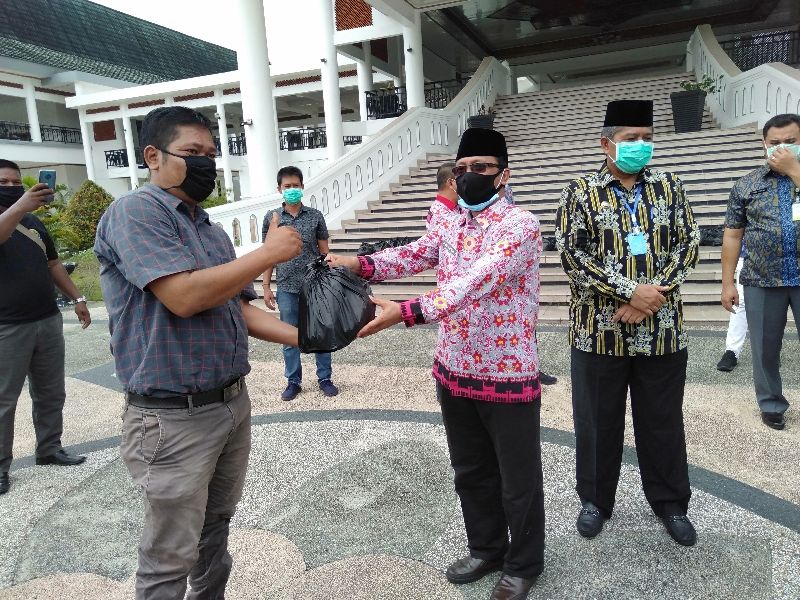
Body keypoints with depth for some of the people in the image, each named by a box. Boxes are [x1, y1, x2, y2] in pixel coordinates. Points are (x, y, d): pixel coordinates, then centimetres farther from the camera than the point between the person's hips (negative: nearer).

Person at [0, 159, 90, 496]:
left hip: (48, 321, 6)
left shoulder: (34, 222, 15)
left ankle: (49, 450, 26)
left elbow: (53, 264, 19)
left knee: (51, 394, 13)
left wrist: (76, 298, 11)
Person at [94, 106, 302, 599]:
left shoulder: (213, 231, 12)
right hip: (174, 417, -8)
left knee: (216, 527, 23)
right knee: (170, 559, 6)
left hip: (233, 403, 8)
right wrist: (268, 254, -17)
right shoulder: (135, 212, -13)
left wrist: (303, 337, 0)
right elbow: (184, 297, -25)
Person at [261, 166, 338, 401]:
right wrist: (266, 287, 2)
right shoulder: (271, 218, 3)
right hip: (286, 288, 1)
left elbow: (324, 252, 4)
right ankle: (293, 381, 23)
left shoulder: (315, 216, 1)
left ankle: (325, 378, 22)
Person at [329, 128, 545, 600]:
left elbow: (475, 281, -30)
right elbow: (413, 256, -1)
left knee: (518, 480, 10)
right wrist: (363, 264, -20)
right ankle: (487, 549, 42)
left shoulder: (520, 224, -16)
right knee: (471, 471, 20)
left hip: (508, 375, -6)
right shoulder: (452, 224, 9)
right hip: (454, 372, 7)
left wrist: (407, 312, -42)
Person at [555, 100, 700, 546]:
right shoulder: (581, 192, -1)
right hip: (599, 329, -2)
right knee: (598, 420, 10)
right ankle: (595, 499, 30)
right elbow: (573, 253, -10)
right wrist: (630, 291, -17)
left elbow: (688, 244, 2)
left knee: (663, 420, 14)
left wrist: (654, 295, -12)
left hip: (662, 329, 2)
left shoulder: (669, 187, 8)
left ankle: (671, 502, 34)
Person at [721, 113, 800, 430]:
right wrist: (727, 283, 1)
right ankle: (771, 404, 26)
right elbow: (732, 235, 5)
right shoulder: (746, 185, 6)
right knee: (765, 349, 8)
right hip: (762, 282, 0)